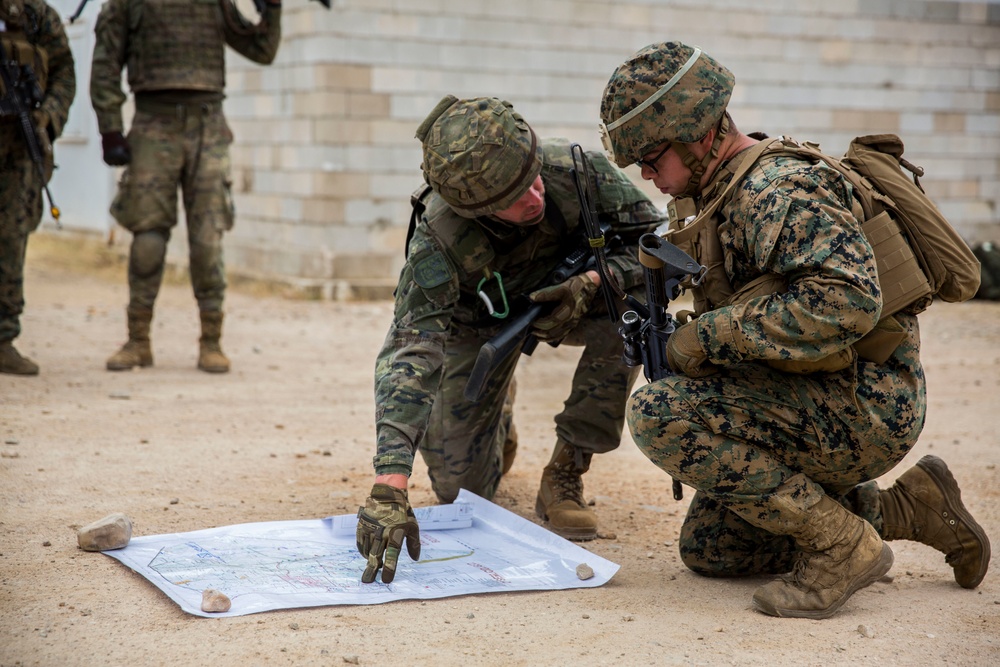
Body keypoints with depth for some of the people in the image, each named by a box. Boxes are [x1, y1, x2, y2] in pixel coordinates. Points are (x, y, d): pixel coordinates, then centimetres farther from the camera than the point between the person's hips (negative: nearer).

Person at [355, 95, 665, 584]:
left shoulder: (577, 171, -35)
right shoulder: (439, 239, -40)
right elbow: (408, 353, -46)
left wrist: (593, 284, -41)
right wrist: (388, 489, -57)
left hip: (564, 298, 1)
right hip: (479, 319, -1)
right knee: (461, 490, -4)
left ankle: (564, 476, -16)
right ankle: (499, 416, 33)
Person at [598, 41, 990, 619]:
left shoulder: (780, 190, -19)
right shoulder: (723, 194, 14)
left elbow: (848, 303, -33)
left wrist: (709, 334, -25)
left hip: (863, 408, -11)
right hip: (819, 409, 11)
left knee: (657, 415, -24)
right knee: (707, 550, 17)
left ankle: (842, 547, -15)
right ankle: (908, 509, 18)